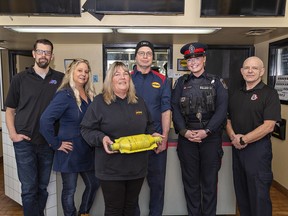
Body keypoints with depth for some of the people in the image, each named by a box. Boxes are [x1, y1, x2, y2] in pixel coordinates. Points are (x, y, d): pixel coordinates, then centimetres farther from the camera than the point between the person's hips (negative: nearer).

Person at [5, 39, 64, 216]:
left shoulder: (61, 78, 1)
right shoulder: (20, 78, 0)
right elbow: (10, 109, 6)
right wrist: (13, 134, -5)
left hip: (48, 142, 1)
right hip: (25, 142, -1)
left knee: (43, 187, 15)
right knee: (29, 188, 5)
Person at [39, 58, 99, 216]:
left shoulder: (89, 95, 6)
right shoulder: (65, 95, -16)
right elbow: (45, 120, -24)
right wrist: (56, 144, -19)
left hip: (87, 150, 7)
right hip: (70, 151, -7)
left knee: (93, 184, 18)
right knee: (69, 189, 10)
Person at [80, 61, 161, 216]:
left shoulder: (139, 101, 9)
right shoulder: (100, 101, -5)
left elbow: (148, 125, 21)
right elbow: (86, 129, -6)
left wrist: (152, 134, 1)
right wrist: (101, 138, -22)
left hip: (137, 166, 5)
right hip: (111, 168, -4)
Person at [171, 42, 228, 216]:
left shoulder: (217, 82, 4)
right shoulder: (181, 83, 8)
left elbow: (221, 109, -5)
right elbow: (175, 108, 1)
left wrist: (206, 131, -16)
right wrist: (184, 131, -12)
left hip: (211, 137, -1)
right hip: (186, 137, 2)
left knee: (210, 180, 8)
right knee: (190, 180, 10)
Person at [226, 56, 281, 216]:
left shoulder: (269, 94, -7)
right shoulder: (235, 95, 12)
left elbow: (268, 126, -15)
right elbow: (228, 120, 13)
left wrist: (243, 140, -15)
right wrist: (233, 136, -7)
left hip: (258, 148, -6)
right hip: (237, 148, 6)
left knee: (259, 195, 3)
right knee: (241, 191, 16)